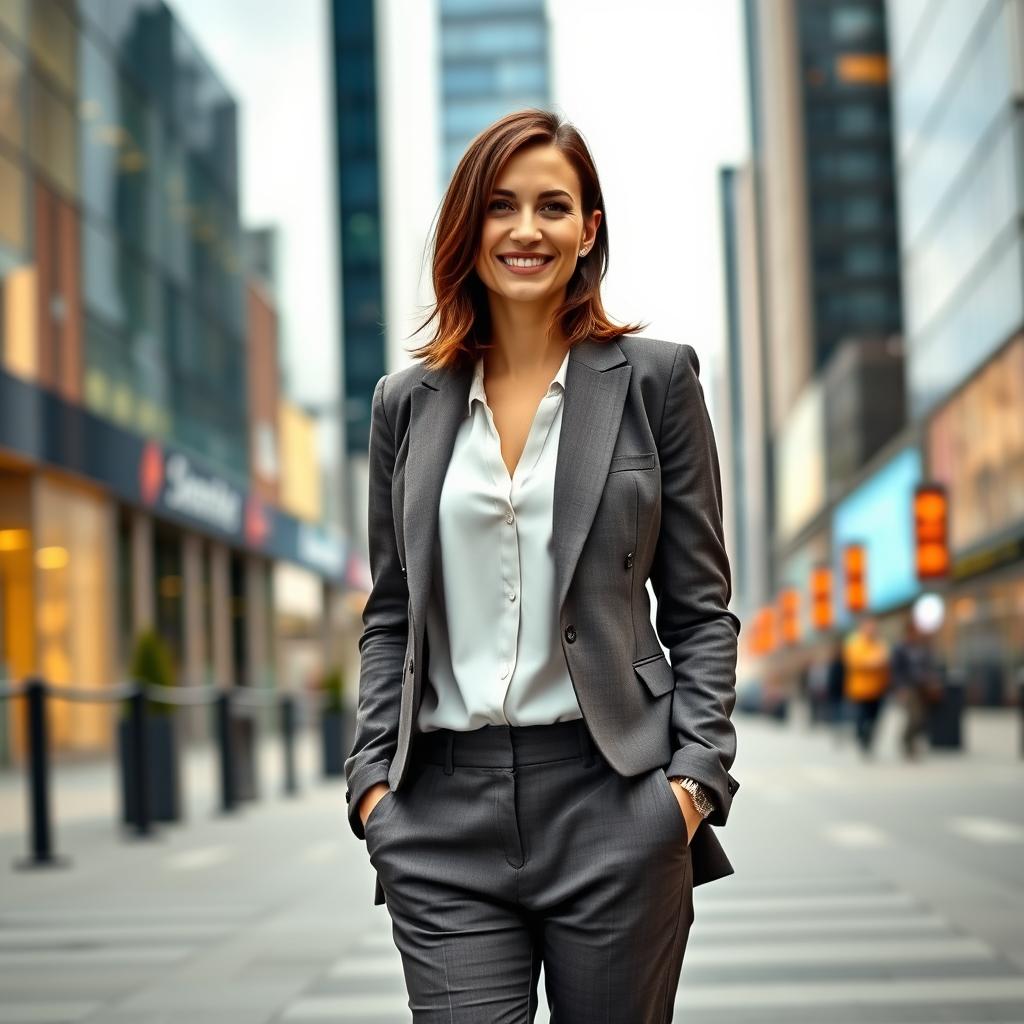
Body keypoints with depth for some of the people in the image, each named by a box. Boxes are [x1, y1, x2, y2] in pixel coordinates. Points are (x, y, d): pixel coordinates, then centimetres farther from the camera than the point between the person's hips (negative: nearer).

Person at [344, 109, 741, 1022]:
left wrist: (696, 774, -7)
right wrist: (373, 775, 4)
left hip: (612, 802, -1)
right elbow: (389, 614, 14)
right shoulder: (408, 401, 11)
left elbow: (700, 605, 4)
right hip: (445, 816, 2)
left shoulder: (654, 379, 4)